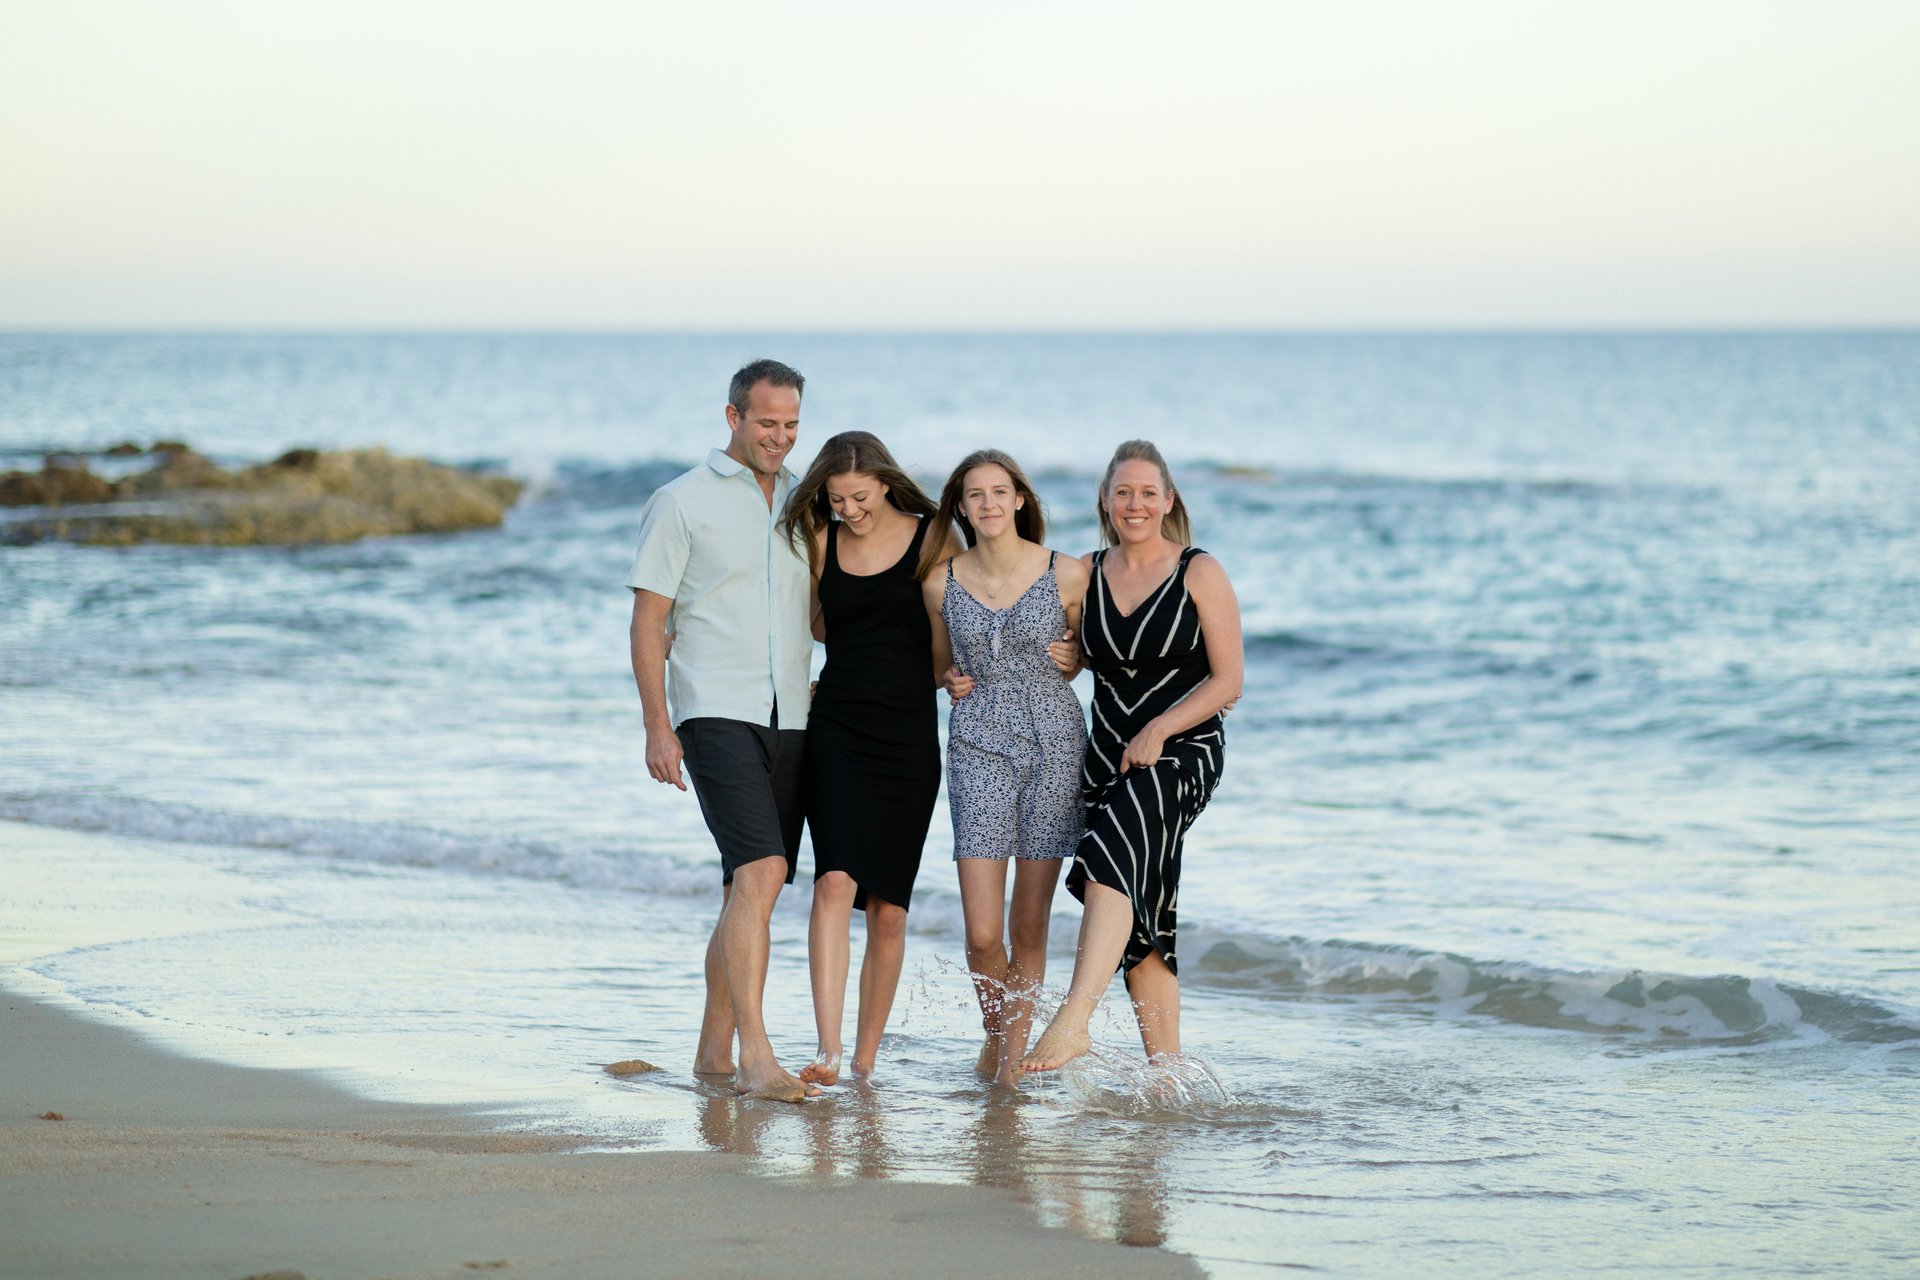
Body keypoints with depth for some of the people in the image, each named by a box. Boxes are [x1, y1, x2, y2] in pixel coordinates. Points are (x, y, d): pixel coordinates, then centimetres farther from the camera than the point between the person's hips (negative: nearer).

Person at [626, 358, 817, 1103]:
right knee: (760, 873, -20)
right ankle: (756, 1057, -23)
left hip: (790, 719, 6)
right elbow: (647, 623, -3)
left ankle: (714, 1050, 17)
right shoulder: (683, 503, 0)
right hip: (716, 713, -6)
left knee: (749, 888, 8)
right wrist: (657, 727, -11)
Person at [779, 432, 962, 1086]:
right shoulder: (820, 543, 7)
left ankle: (866, 1062, 13)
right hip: (836, 730, 1)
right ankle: (827, 1052, -26)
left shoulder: (934, 542, -1)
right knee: (836, 882, -18)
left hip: (908, 737, -1)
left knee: (888, 909, 2)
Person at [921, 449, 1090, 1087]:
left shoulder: (1067, 574, -3)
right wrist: (954, 683, 1)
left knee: (1029, 925, 2)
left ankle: (1014, 1054, 17)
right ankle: (996, 1031, 21)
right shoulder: (941, 585, 3)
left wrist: (1051, 662, -3)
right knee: (982, 932, -6)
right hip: (978, 747, 1)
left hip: (1054, 746, -1)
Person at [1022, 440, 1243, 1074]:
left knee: (1113, 857, -29)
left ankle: (1072, 1021, -39)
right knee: (1141, 921, 3)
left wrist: (1158, 730, -16)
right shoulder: (1086, 574, 10)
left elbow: (1228, 681, -4)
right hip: (1107, 755, 5)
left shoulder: (1200, 573, -2)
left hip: (1183, 752, -5)